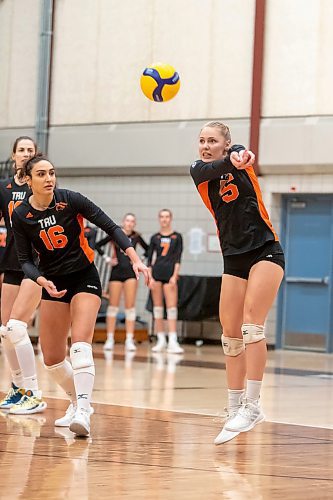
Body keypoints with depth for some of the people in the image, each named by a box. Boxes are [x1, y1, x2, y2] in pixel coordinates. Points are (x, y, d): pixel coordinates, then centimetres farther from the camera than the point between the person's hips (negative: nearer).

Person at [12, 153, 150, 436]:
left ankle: (83, 413, -32)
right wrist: (43, 281, -21)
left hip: (85, 278, -4)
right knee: (52, 358, 5)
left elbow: (111, 227, -10)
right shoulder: (21, 216, -7)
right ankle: (78, 401, 29)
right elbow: (25, 260, -1)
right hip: (53, 283, 4)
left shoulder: (70, 200, -14)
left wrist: (135, 259, -22)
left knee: (80, 343, -25)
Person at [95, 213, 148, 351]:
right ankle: (110, 339, 7)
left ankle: (129, 340, -3)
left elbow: (148, 249, 17)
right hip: (116, 271, -1)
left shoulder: (136, 237, 4)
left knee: (130, 306, -3)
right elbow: (98, 245, 4)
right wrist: (107, 258, -2)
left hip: (131, 272, 1)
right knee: (113, 306, 2)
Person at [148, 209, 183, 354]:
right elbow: (149, 259, 7)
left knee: (172, 308, -9)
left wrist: (175, 276, -10)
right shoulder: (155, 238, 9)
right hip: (156, 272, 2)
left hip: (170, 273, -2)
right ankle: (161, 340, 9)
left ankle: (172, 341, -15)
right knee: (157, 308, 4)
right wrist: (149, 277, -3)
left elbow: (178, 258, -1)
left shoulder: (177, 237, 5)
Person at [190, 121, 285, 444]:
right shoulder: (199, 171, 1)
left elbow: (239, 155, -21)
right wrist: (233, 163, -42)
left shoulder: (238, 153, 2)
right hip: (233, 258, 4)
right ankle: (234, 408, 13)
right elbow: (213, 169, -21)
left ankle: (252, 405, -21)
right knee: (231, 335, 3)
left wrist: (238, 157, -43)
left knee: (251, 323, -19)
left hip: (265, 250, -4)